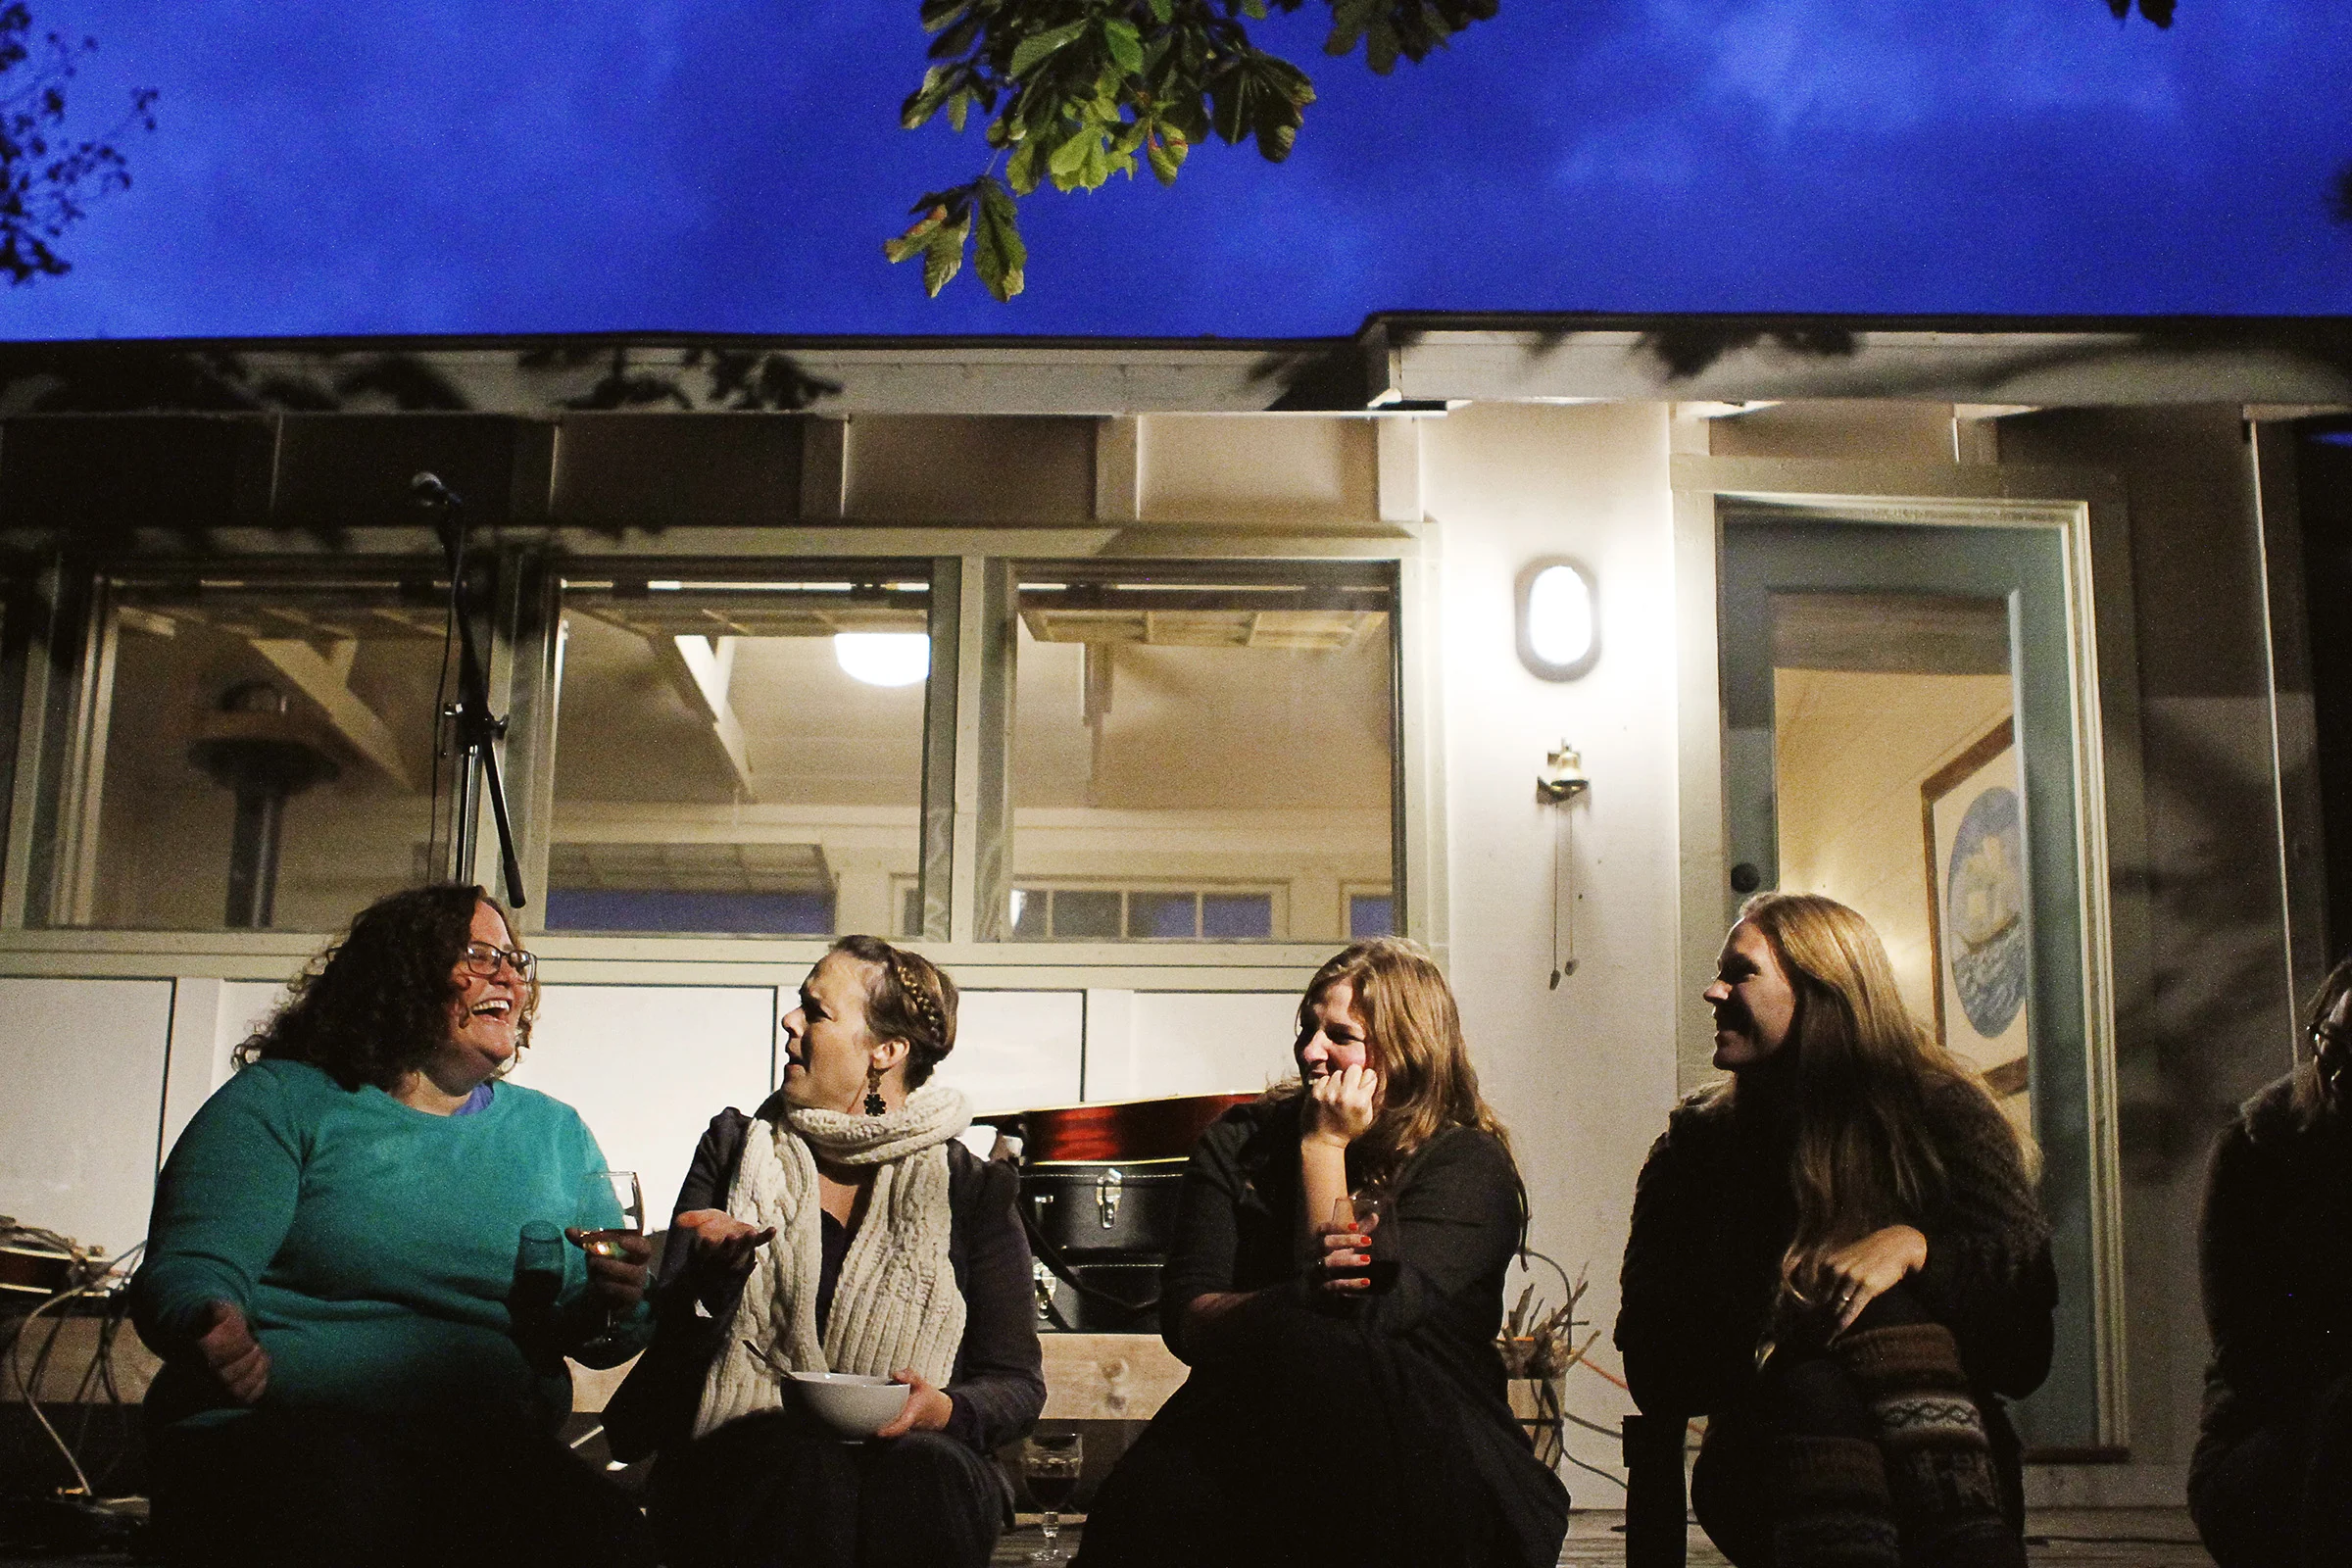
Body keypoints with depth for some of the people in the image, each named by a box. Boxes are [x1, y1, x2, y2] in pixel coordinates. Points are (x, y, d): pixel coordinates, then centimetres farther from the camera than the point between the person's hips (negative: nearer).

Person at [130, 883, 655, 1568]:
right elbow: (190, 1270, -5)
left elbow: (606, 1334, 20)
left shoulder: (555, 1131, 19)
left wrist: (610, 1306, -6)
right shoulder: (280, 1101, 6)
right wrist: (212, 1331, -30)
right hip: (280, 1431, -3)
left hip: (491, 1453, 3)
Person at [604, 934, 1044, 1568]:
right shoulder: (738, 1148, 13)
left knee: (930, 1471, -35)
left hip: (901, 1451, 0)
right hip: (740, 1460, 1)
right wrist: (715, 1270, -15)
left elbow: (1018, 1381, 7)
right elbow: (675, 1340, 7)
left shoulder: (973, 1190, 6)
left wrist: (947, 1409, -16)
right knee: (807, 1465, -35)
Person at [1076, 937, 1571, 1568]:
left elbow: (1364, 1315, -12)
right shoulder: (1239, 1142, 12)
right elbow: (1185, 1321, 1)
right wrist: (1302, 1295, -19)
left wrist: (1325, 1147, -6)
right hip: (1250, 1427, 1)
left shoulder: (1468, 1164, 2)